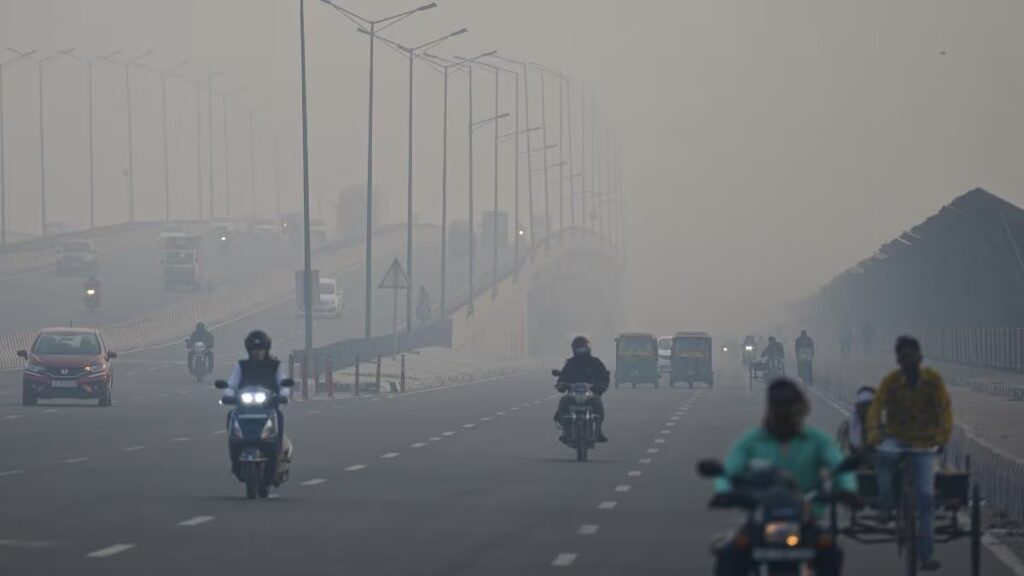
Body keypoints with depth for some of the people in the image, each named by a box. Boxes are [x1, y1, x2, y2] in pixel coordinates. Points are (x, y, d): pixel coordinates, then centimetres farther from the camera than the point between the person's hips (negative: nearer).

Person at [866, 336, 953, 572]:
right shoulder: (891, 380, -10)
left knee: (926, 495, -8)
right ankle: (887, 506, -19)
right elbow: (876, 408, -17)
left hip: (924, 444, 0)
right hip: (897, 437, 0)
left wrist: (944, 436, -22)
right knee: (884, 454, -37)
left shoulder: (933, 379, -8)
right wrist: (874, 435, -32)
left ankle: (926, 555, -2)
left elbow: (944, 408, -10)